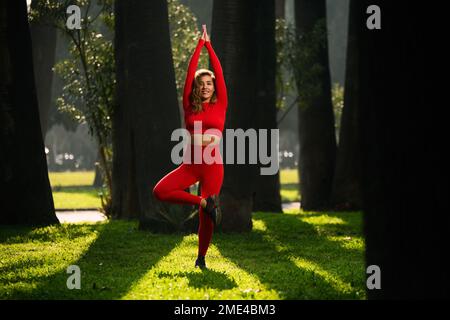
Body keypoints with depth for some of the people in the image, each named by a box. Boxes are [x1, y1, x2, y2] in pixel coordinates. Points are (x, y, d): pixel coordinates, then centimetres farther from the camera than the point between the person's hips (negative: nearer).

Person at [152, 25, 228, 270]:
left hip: (212, 166, -2)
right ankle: (204, 202, -8)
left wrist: (209, 45, 4)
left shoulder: (220, 105, 4)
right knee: (160, 191, -20)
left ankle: (201, 258, 17)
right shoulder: (189, 106, 6)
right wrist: (199, 45, 4)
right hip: (190, 164, 2)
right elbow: (190, 71, 4)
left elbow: (219, 72, 1)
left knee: (206, 216, 0)